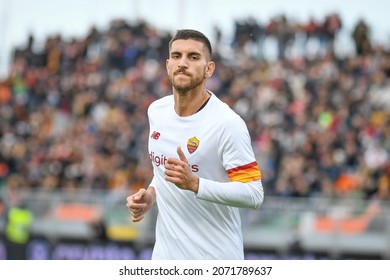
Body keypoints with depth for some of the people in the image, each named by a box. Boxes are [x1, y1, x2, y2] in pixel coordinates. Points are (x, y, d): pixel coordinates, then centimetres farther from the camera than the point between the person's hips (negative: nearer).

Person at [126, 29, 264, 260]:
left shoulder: (227, 123, -15)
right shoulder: (156, 111, 6)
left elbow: (253, 194, -19)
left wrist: (194, 184, -28)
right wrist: (150, 194, 4)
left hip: (216, 259, -6)